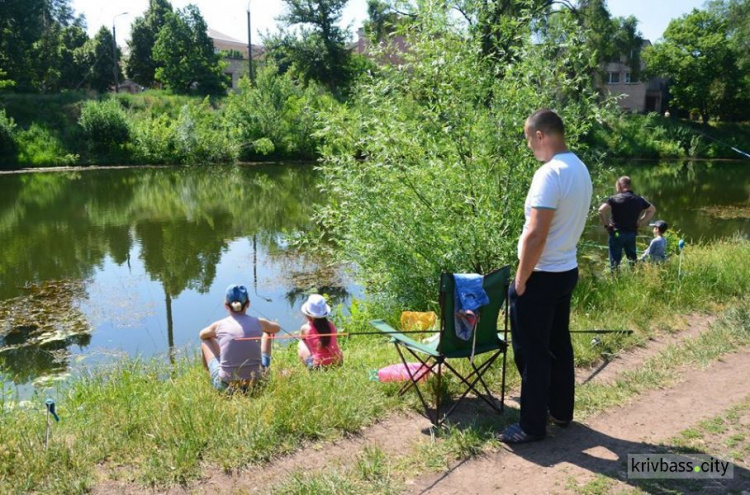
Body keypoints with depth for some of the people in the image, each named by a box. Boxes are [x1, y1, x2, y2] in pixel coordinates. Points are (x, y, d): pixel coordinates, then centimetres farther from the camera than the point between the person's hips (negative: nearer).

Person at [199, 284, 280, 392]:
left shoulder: (219, 325, -4)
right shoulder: (258, 323, -3)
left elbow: (202, 335, 21)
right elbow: (277, 328, 22)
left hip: (225, 386, -1)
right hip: (256, 384, 1)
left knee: (206, 340, 23)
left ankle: (208, 372, 46)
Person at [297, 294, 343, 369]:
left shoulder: (306, 328, -7)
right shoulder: (331, 326, 0)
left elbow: (302, 338, 18)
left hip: (318, 365, -4)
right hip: (337, 362, 4)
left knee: (301, 344, 21)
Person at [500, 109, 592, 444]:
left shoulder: (550, 173, -22)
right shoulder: (580, 169, 8)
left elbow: (536, 235, -26)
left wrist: (521, 278, -15)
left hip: (542, 276, -9)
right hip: (566, 270, 9)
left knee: (532, 352, 2)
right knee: (558, 344, 19)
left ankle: (532, 426, 14)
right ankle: (561, 411, 33)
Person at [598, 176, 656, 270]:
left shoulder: (615, 198, -10)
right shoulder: (638, 199, 8)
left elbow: (601, 210, -24)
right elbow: (652, 209, 21)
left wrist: (606, 224, -11)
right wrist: (640, 223, 16)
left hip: (617, 233, -5)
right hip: (632, 234, 5)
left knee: (615, 262, 1)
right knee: (633, 260, 18)